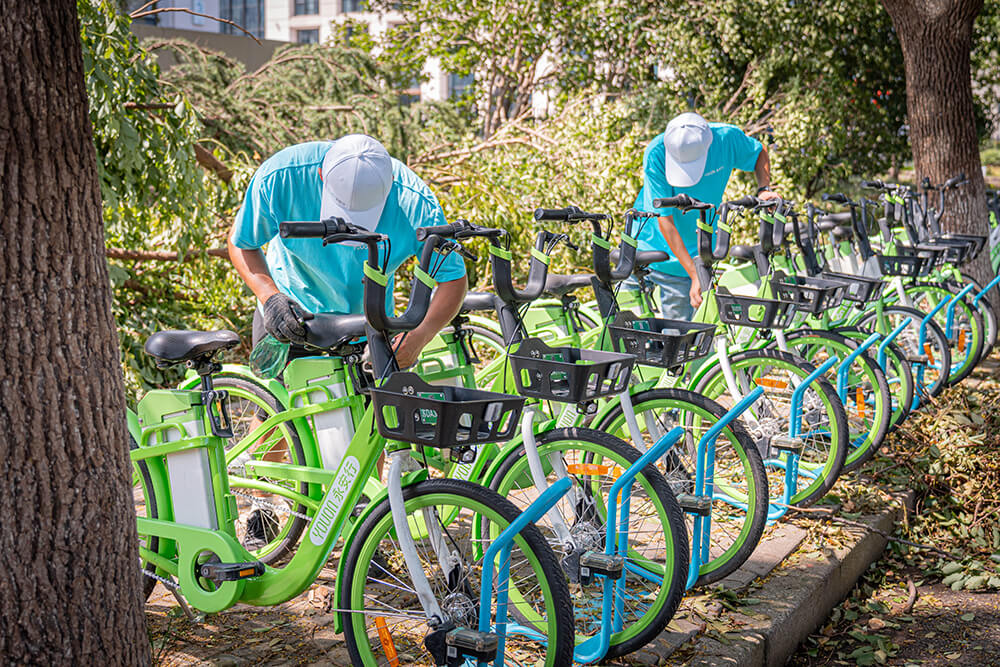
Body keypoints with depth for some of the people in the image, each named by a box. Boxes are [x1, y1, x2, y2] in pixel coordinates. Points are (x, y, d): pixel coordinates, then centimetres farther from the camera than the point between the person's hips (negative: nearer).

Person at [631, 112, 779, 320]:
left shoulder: (727, 138, -19)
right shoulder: (655, 154, -26)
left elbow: (759, 152, 6)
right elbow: (665, 221, -26)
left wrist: (764, 189, -13)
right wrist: (695, 275, -30)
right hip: (648, 246, -1)